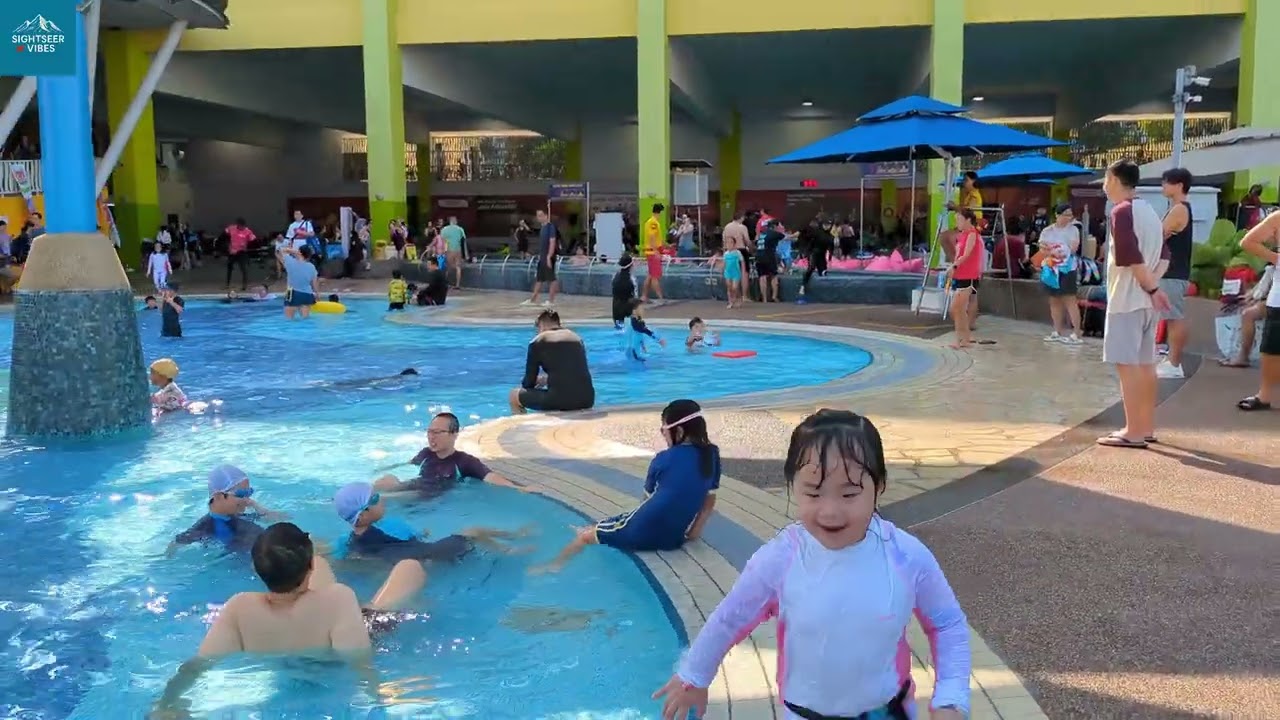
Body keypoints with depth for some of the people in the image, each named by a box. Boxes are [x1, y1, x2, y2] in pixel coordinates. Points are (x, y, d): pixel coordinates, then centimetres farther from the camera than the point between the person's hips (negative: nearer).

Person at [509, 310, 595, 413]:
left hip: (558, 401, -5)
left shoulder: (538, 341, 5)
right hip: (587, 399, 5)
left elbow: (529, 382, 7)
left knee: (514, 395, 19)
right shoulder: (577, 338, 19)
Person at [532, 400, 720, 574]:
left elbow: (648, 498, 6)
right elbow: (710, 502, 6)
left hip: (642, 533, -5)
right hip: (675, 539, 5)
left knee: (586, 535, 18)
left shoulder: (663, 460, -8)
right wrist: (692, 533, 12)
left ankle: (552, 566, 33)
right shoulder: (711, 455, 2)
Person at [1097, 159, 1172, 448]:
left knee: (1126, 364, -7)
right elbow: (1160, 255, 16)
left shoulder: (1122, 211, -13)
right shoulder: (1149, 211, 15)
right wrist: (1154, 288, 8)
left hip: (1126, 299, -9)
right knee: (1145, 364, 12)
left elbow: (1131, 258, -21)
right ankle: (1146, 427, 17)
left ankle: (1133, 432, -7)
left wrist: (1152, 289, -15)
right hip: (1144, 299, 9)